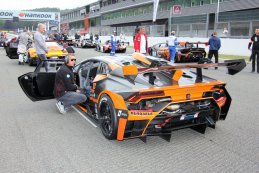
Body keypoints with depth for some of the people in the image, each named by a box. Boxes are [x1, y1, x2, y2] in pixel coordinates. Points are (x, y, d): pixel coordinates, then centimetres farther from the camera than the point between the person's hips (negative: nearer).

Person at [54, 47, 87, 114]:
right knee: (83, 98, -15)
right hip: (61, 94, -10)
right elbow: (69, 86, -20)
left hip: (62, 92, 10)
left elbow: (72, 82, 19)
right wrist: (76, 87, -1)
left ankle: (63, 102, 8)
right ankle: (63, 104, -11)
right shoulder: (65, 71, -19)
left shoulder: (69, 69, 13)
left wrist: (76, 88, 2)